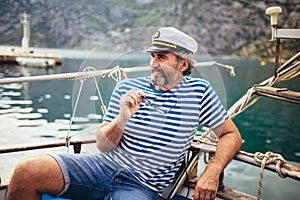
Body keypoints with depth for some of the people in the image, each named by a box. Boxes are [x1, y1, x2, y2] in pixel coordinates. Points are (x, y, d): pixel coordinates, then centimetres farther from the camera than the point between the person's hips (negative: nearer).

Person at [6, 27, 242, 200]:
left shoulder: (199, 92, 3)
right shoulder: (127, 89, 7)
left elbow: (232, 135, 8)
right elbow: (103, 145, 6)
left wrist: (212, 172, -10)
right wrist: (122, 119, -15)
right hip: (104, 166, 3)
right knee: (28, 172, -19)